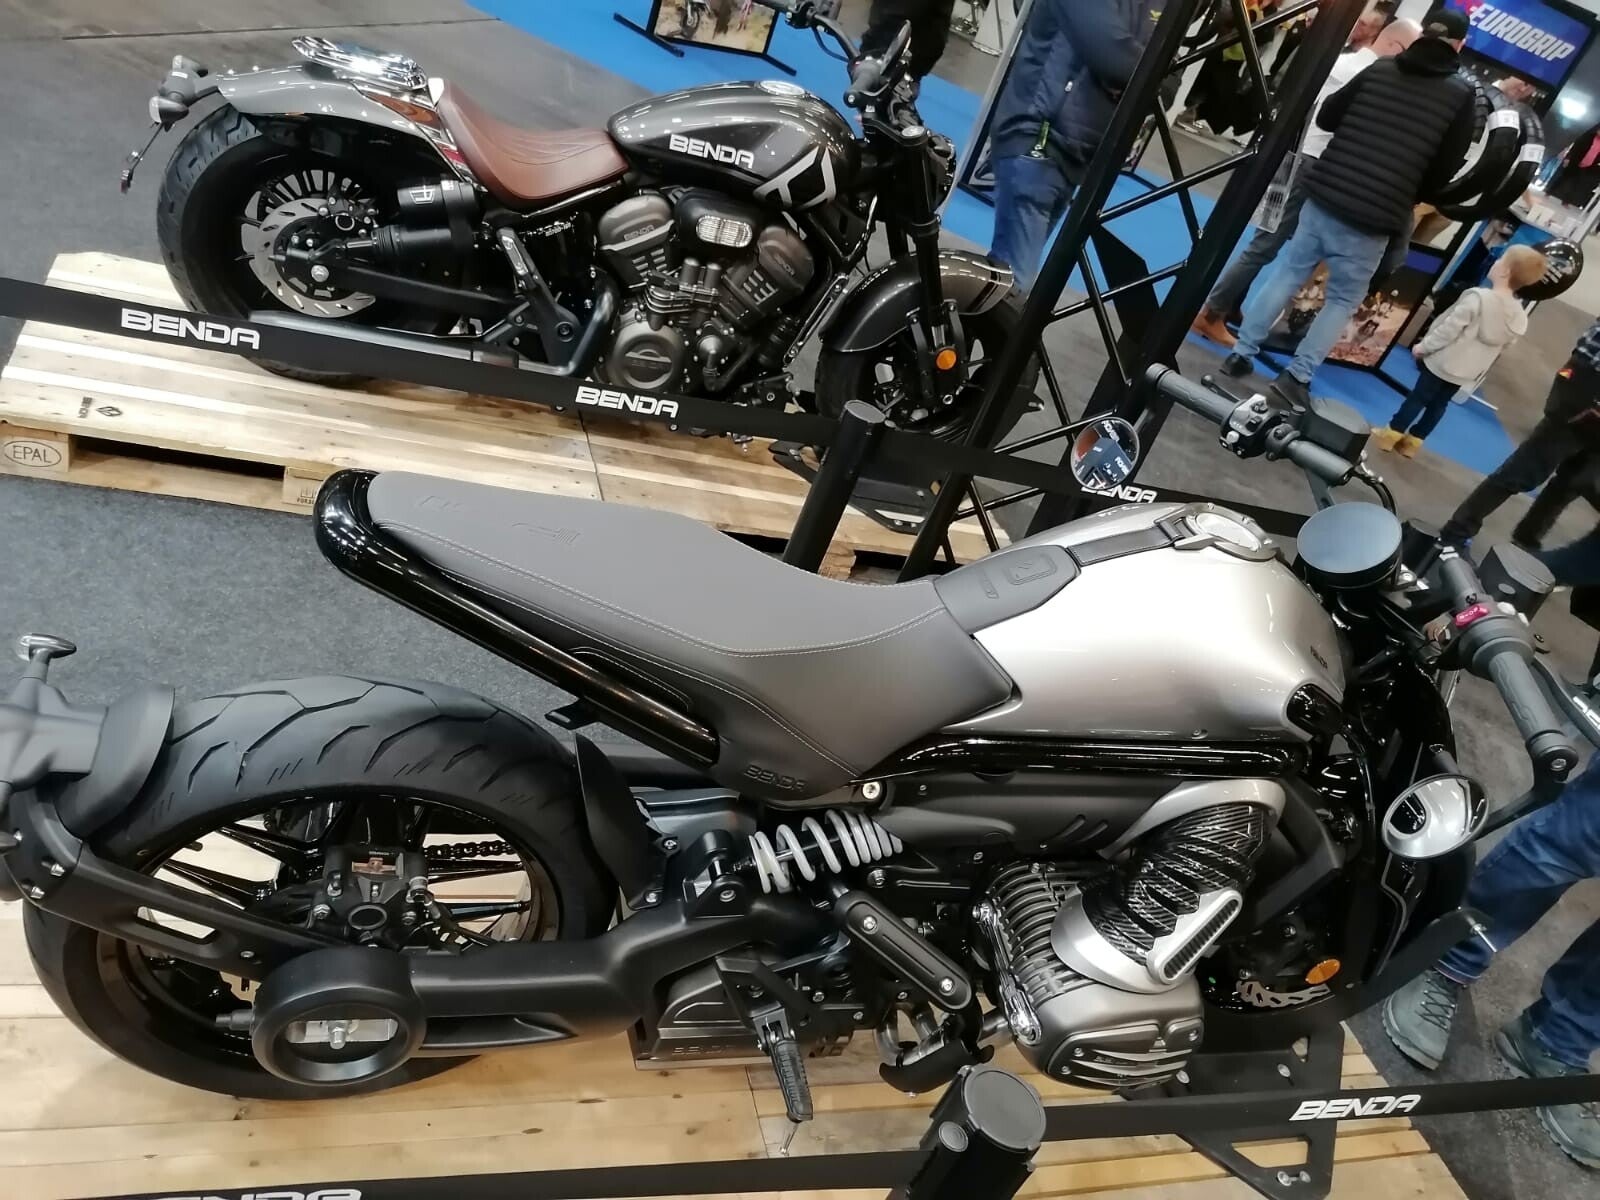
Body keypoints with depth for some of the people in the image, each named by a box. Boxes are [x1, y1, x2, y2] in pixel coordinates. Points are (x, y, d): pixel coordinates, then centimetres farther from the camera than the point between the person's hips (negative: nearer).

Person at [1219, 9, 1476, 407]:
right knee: (1343, 299, 11)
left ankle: (1242, 354, 13)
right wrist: (1408, 196, 16)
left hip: (1324, 195, 3)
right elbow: (1447, 167, 0)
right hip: (1374, 220, -3)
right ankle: (1297, 376, 5)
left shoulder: (1379, 70, 6)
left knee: (1287, 272, 14)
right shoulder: (1461, 95, -1)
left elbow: (1326, 116, 13)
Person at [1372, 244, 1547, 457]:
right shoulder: (1518, 316, -2)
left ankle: (1391, 434, 12)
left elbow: (1449, 329, -20)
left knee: (1418, 397, 5)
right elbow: (1501, 347, 7)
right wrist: (1479, 373, 17)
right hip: (1467, 373, 6)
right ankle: (1412, 442, 22)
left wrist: (1423, 347, -8)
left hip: (1443, 362, -6)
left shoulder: (1478, 297, -22)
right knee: (1439, 404, 15)